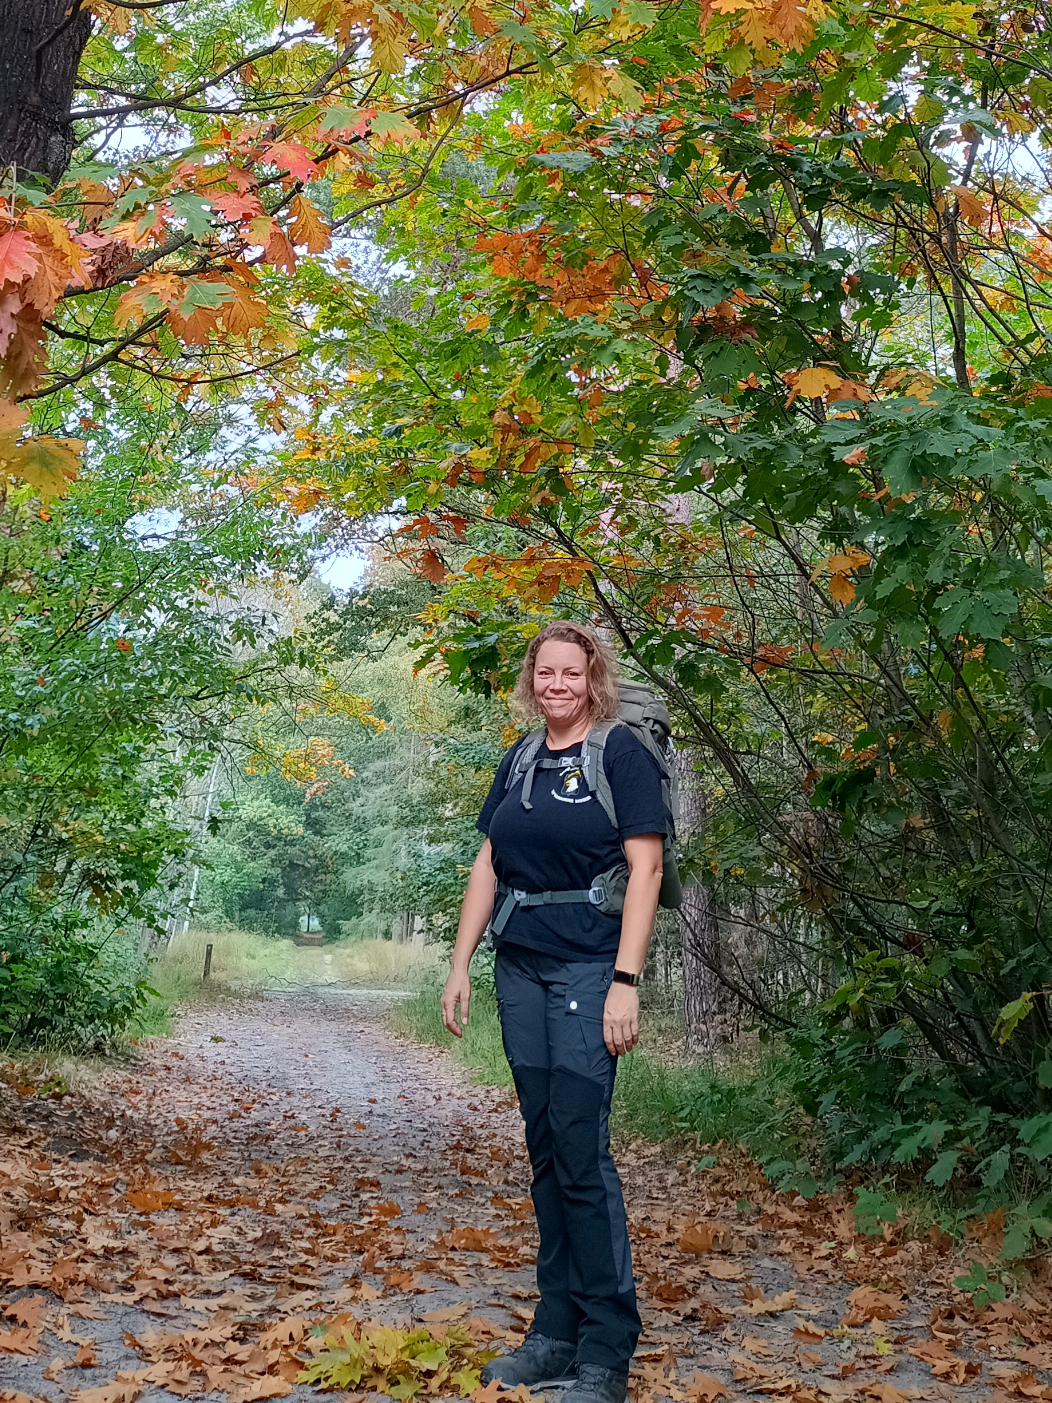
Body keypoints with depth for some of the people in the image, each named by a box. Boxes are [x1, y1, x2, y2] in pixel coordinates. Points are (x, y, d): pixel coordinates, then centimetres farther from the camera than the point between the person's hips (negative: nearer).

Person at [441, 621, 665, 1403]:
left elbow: (645, 868, -10)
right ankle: (557, 1330, 21)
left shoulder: (621, 753, -4)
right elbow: (489, 866, 16)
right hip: (521, 967, 6)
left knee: (581, 1150, -6)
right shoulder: (521, 762, 13)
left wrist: (626, 982, -16)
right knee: (544, 1148, 10)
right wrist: (462, 964, 10)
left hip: (588, 967, -6)